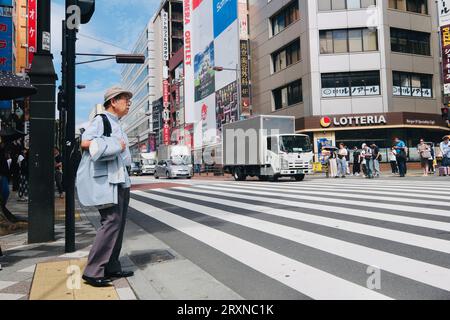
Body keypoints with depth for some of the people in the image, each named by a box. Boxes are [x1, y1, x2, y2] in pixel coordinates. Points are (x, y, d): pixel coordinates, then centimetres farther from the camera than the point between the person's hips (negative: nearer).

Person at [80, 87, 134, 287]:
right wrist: (114, 144, -16)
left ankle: (112, 267, 17)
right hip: (109, 180, -10)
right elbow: (85, 143, -19)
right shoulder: (101, 120, -5)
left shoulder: (117, 125, 23)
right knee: (111, 222, -14)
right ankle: (92, 271, -8)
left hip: (123, 179, 10)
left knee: (119, 223, 10)